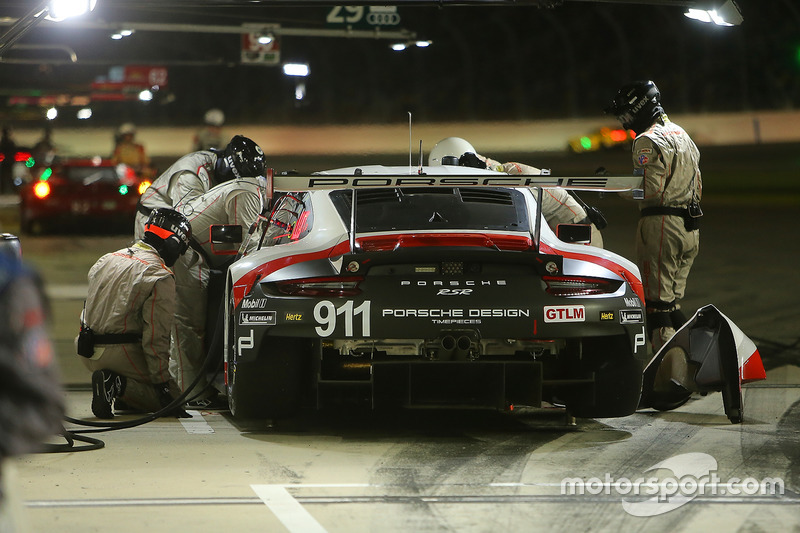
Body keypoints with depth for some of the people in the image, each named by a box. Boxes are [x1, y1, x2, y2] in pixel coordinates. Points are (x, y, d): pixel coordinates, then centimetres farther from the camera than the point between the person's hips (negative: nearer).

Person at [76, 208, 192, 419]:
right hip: (120, 353, -8)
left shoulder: (106, 260, 12)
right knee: (171, 396, 5)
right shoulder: (161, 277, -13)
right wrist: (162, 384, -12)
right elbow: (155, 337, -16)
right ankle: (119, 385, -16)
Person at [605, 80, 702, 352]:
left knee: (657, 303, -6)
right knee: (672, 302, 14)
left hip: (661, 226, -9)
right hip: (690, 226, 9)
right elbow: (696, 186, 20)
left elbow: (649, 189, -17)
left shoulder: (648, 141, -11)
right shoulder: (682, 135, 18)